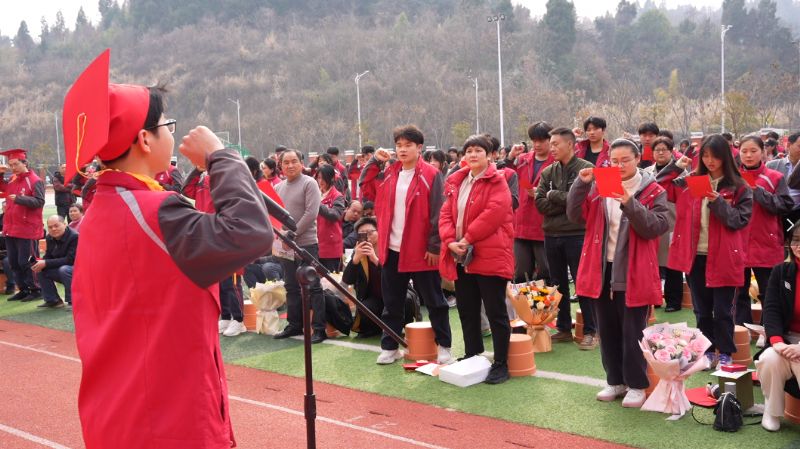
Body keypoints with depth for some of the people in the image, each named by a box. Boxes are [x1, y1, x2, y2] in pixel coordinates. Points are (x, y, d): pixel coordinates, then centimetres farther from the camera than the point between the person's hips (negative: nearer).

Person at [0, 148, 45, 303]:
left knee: (25, 262, -5)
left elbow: (39, 202, -18)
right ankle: (23, 290, 22)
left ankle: (36, 290, 6)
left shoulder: (35, 181, -11)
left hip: (27, 231, -8)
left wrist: (19, 199, -24)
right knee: (14, 263, 13)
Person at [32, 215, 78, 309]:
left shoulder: (74, 237, -23)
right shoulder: (50, 238, 1)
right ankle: (52, 301, 5)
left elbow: (70, 260, -29)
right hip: (62, 270, 8)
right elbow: (48, 256, 9)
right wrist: (40, 263, -16)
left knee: (64, 269, -34)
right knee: (40, 270, -6)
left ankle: (73, 301, -22)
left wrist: (46, 263, -29)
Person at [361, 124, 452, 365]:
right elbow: (365, 185, 14)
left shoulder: (431, 175, -9)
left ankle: (443, 346, 17)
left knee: (434, 302, 7)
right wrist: (375, 161, 2)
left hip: (422, 251, -5)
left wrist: (434, 246, -13)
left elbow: (437, 213, -11)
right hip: (392, 250, 5)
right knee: (392, 302, 13)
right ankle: (390, 347, 23)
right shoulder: (389, 174, 8)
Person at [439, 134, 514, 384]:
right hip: (461, 258, 7)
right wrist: (450, 240, -10)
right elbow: (446, 214, 8)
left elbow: (494, 213, -19)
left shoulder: (497, 181, -6)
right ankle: (471, 359, 29)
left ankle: (501, 364, 8)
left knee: (495, 312, -1)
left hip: (490, 257, -7)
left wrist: (467, 239, -19)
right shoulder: (456, 182, 14)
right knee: (467, 311, 15)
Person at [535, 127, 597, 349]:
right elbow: (540, 203, -1)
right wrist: (567, 203, -13)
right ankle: (563, 328, 25)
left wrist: (554, 195, -9)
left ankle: (590, 331, 11)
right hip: (551, 235, 6)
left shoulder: (587, 169, -6)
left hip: (576, 235, -5)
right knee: (558, 284, 13)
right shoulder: (548, 172, 8)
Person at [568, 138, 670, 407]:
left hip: (634, 274, -4)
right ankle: (615, 381, 26)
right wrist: (581, 184, -15)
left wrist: (630, 204, -27)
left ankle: (636, 385, 16)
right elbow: (575, 216, -3)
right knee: (608, 331, 13)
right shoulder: (599, 187, 7)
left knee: (632, 332, 2)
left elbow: (655, 227, -16)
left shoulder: (653, 191, -3)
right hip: (602, 270, 4)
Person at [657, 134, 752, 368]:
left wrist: (718, 202, -20)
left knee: (722, 311, 3)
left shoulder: (739, 188, -3)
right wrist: (675, 167, -4)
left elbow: (741, 220, -9)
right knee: (702, 310, 13)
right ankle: (707, 351, 25)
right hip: (695, 256, 3)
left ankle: (725, 354, 18)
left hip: (723, 257, -3)